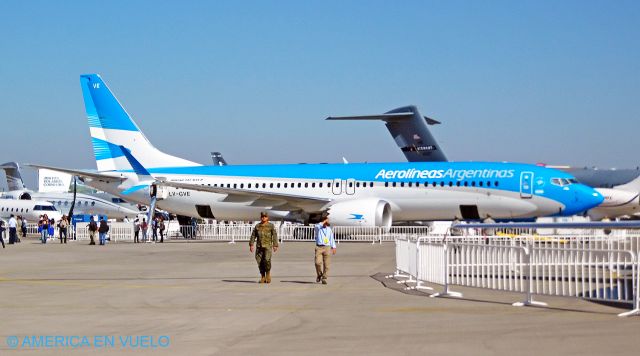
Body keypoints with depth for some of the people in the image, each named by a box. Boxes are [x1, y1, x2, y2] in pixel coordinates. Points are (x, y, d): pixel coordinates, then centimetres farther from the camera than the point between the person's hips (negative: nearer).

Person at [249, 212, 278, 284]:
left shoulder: (271, 226, 3)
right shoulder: (257, 226, 12)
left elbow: (274, 236, -1)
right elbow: (253, 235, 12)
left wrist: (275, 245, -8)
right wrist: (251, 245, 4)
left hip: (267, 246, -3)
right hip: (259, 246, 3)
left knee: (267, 260, -18)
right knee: (259, 261, 0)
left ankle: (268, 274, 4)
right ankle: (263, 277, 9)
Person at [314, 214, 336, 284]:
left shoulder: (329, 229, 13)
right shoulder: (317, 228, 2)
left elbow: (332, 238, 16)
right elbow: (316, 227, -24)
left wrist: (333, 247, 8)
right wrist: (324, 221, -18)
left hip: (327, 248, 2)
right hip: (319, 247, -2)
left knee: (326, 264, -3)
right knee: (318, 262, -15)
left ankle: (324, 279, 4)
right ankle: (319, 275, 11)